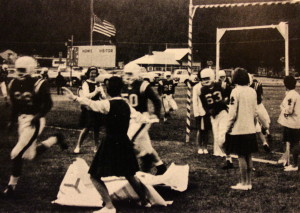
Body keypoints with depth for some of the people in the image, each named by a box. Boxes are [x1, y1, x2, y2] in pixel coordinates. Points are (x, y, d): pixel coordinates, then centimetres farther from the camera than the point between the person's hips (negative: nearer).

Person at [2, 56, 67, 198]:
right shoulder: (14, 84, 4)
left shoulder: (38, 85, -15)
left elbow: (48, 104, -11)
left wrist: (37, 116, -22)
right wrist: (12, 120, 13)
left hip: (34, 121, -8)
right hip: (22, 120, 8)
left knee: (17, 154, -10)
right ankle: (56, 139, 37)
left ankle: (12, 185, 7)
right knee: (30, 155, 16)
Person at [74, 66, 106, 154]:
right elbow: (86, 96, -16)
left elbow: (104, 97, 10)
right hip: (88, 108, -6)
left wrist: (100, 93, -10)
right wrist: (95, 92, -13)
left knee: (97, 128, 8)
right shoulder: (85, 83, -4)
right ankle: (78, 146, 0)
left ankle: (96, 146, 18)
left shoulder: (98, 84, 14)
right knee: (86, 128, -9)